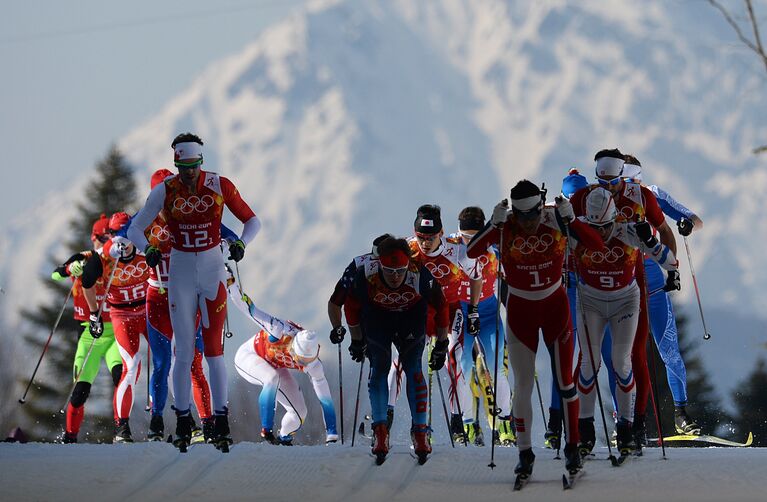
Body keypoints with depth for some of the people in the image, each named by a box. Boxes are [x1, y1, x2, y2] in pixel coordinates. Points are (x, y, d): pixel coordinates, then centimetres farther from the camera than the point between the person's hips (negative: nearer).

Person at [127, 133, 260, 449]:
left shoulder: (220, 186, -5)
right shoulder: (165, 191, -5)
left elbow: (252, 221, 5)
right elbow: (135, 228, 1)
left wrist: (241, 243, -16)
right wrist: (148, 249, -20)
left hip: (213, 270, 0)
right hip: (180, 272, 0)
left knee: (214, 349, -4)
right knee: (184, 351, -1)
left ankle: (221, 421, -2)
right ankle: (183, 420, 7)